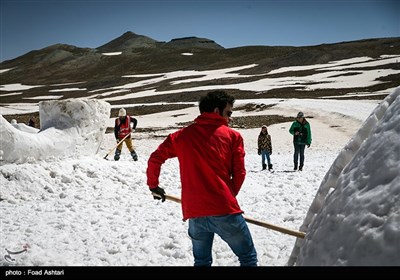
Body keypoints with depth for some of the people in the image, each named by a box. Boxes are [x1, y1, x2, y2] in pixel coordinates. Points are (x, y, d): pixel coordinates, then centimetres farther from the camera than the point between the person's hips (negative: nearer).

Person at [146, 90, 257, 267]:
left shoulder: (181, 136, 11)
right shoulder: (233, 136, 4)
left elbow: (155, 159, 10)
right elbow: (239, 173, 0)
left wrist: (153, 185, 27)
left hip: (194, 213, 4)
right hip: (224, 211, -4)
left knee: (202, 261, 23)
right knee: (248, 258, 12)